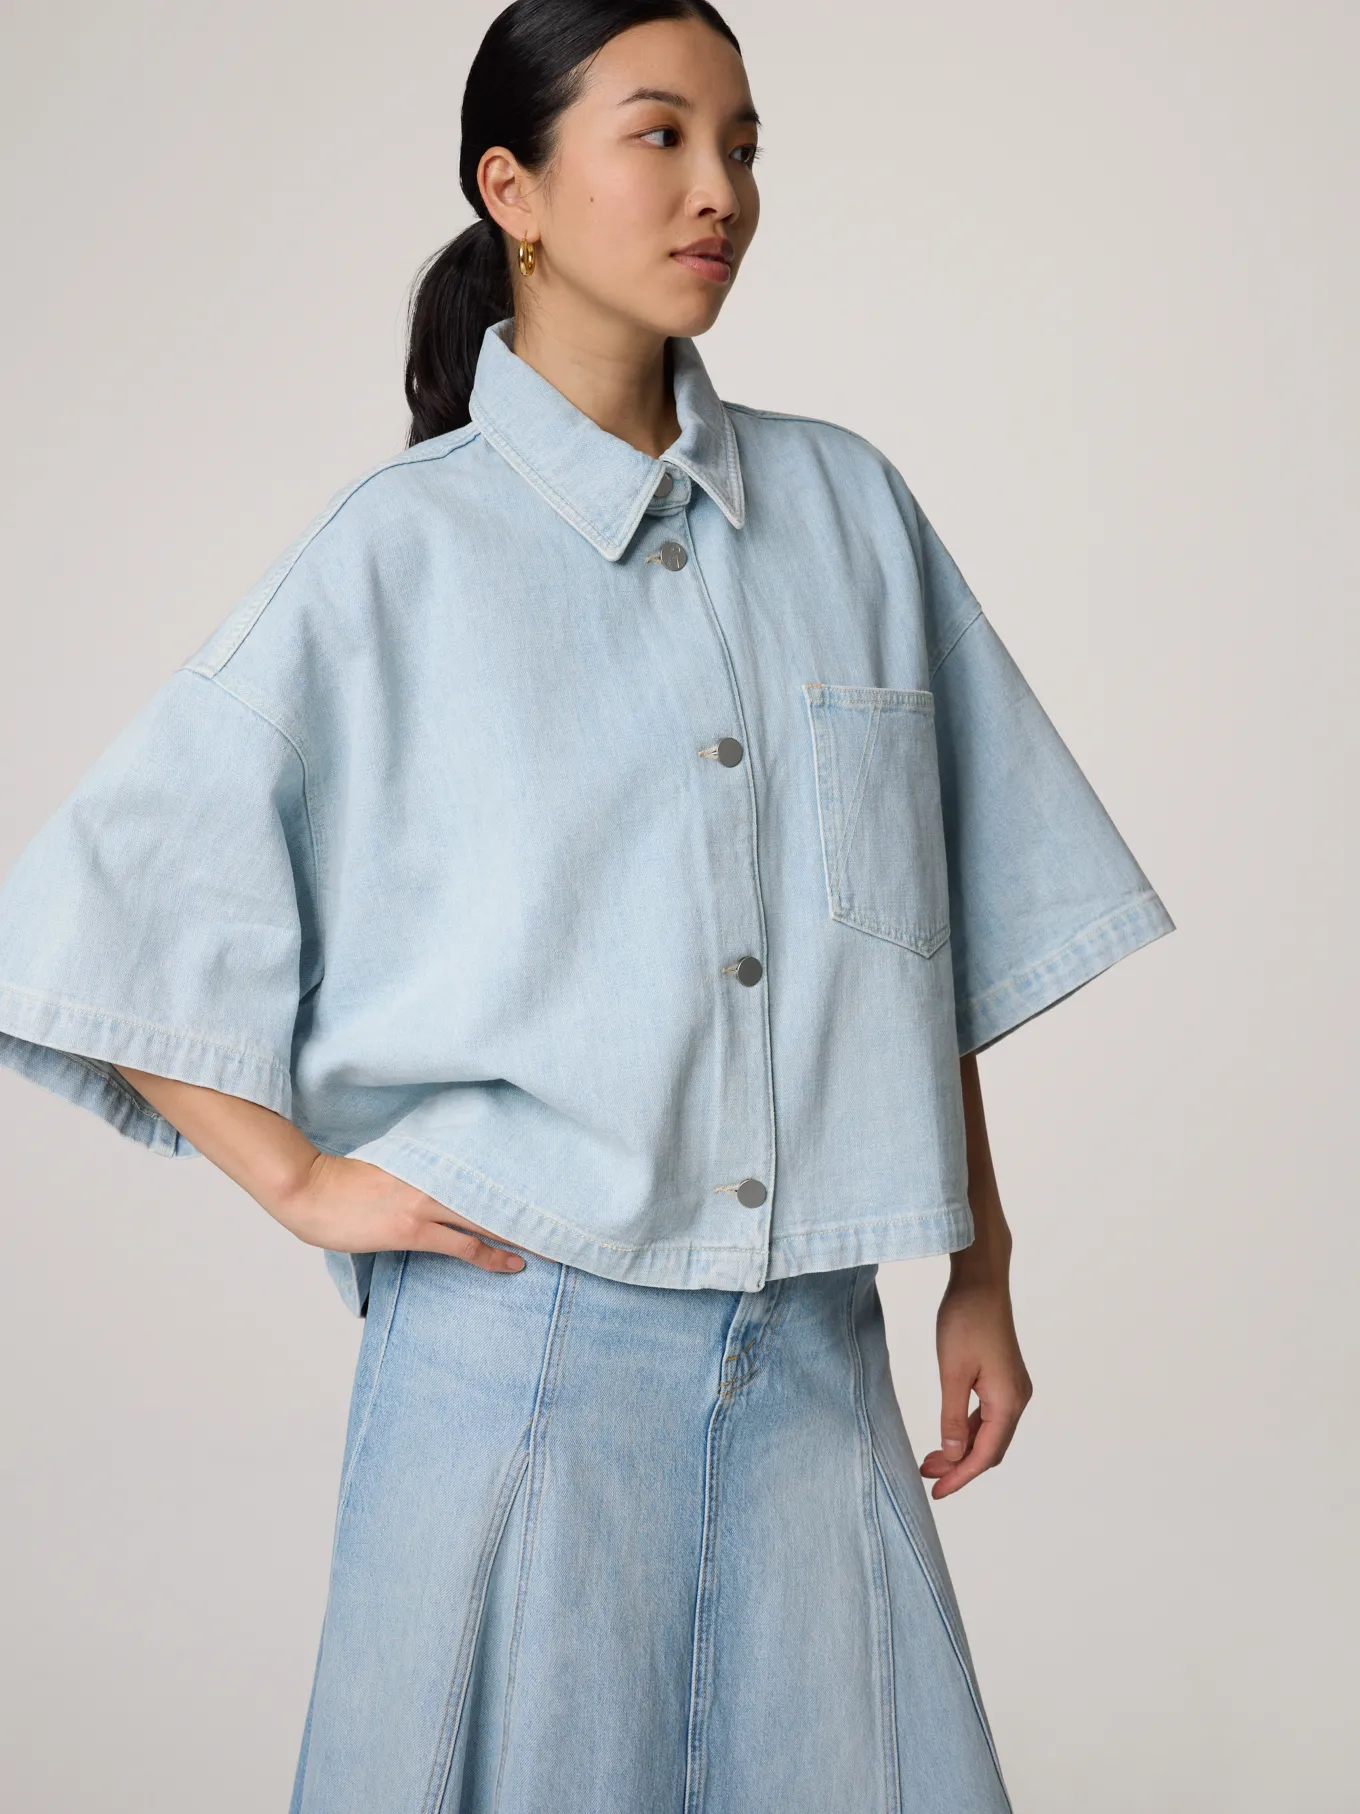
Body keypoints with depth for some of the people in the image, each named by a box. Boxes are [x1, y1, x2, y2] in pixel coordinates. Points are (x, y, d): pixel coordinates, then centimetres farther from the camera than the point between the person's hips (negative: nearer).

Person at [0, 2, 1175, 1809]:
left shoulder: (851, 512, 7)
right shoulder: (399, 554, -3)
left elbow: (939, 943, 10)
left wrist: (984, 1272, 9)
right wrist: (305, 1183, -6)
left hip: (809, 1346, 3)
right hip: (526, 1335, -3)